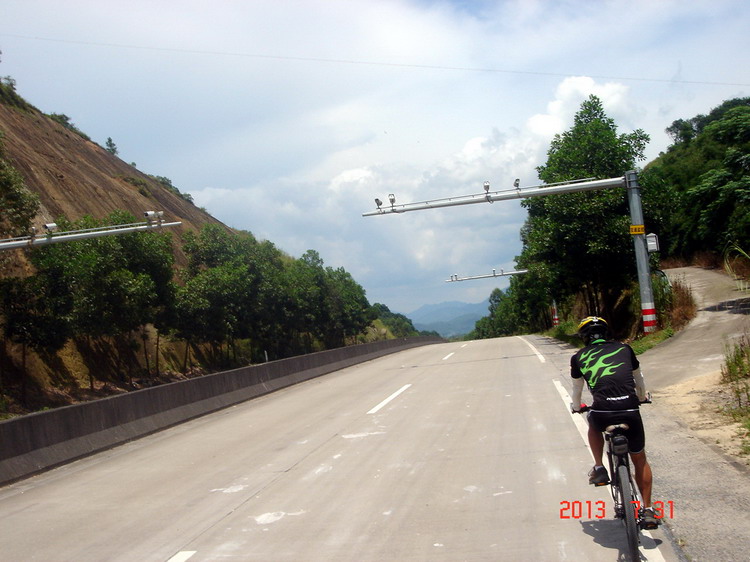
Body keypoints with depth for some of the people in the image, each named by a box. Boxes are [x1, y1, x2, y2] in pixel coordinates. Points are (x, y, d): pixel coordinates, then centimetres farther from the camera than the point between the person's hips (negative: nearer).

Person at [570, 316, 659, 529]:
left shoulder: (579, 357, 16)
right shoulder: (624, 349, 20)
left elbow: (577, 388, 30)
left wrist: (576, 407, 51)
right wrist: (642, 397, 55)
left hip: (602, 412, -1)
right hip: (630, 411, 1)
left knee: (593, 424, 38)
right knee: (640, 460, 24)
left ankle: (599, 469, 25)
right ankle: (648, 510, 23)